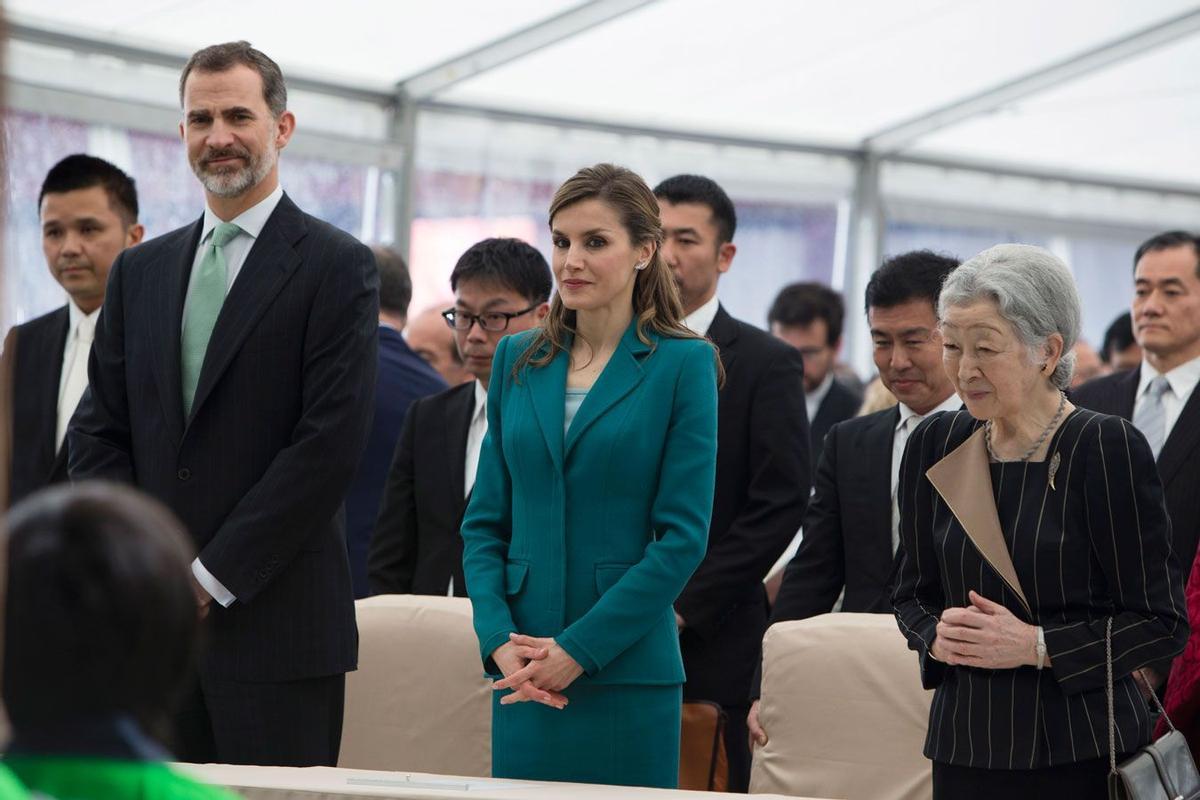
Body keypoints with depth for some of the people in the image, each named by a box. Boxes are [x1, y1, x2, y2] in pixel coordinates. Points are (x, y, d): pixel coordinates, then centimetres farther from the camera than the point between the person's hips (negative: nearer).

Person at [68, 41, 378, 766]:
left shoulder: (338, 267, -1)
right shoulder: (141, 271, 17)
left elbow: (331, 442, -9)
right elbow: (99, 433, 14)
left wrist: (212, 577, -11)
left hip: (276, 621, -5)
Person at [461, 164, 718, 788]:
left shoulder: (682, 364, -3)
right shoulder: (517, 360, 11)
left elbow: (683, 537, -8)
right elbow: (485, 520, 11)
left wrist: (579, 650, -12)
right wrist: (498, 639, -5)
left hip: (628, 673, -4)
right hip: (525, 675, 4)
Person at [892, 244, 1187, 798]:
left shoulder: (1108, 449, -9)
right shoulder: (934, 446, 6)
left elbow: (1162, 622, -9)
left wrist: (1036, 646, -17)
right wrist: (936, 636, -5)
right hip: (964, 746, 4)